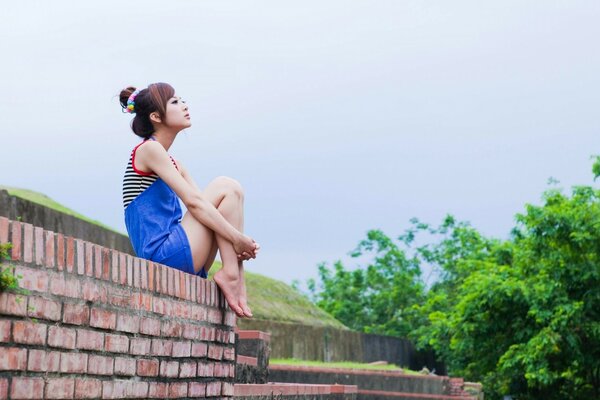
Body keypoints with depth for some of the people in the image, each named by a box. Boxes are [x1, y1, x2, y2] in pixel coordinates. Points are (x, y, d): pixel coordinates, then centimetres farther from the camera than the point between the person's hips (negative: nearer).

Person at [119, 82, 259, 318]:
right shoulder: (149, 149, -6)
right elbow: (193, 201, -14)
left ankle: (236, 280, -4)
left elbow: (202, 204, 14)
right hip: (163, 253, -9)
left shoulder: (173, 164, 23)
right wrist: (237, 238, -15)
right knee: (226, 187, -6)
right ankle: (231, 274, -11)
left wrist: (241, 243, -3)